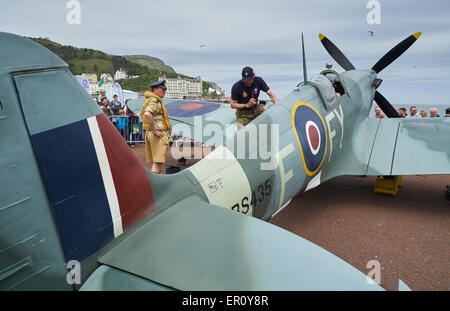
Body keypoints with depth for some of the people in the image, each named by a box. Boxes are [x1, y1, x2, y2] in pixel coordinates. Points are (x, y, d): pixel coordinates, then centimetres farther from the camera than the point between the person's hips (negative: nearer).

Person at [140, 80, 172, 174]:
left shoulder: (148, 100, 19)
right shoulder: (154, 101, -14)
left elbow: (142, 113, 33)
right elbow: (147, 114, -32)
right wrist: (154, 130, -24)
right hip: (158, 136, -10)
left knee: (161, 161, 15)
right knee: (157, 162, -10)